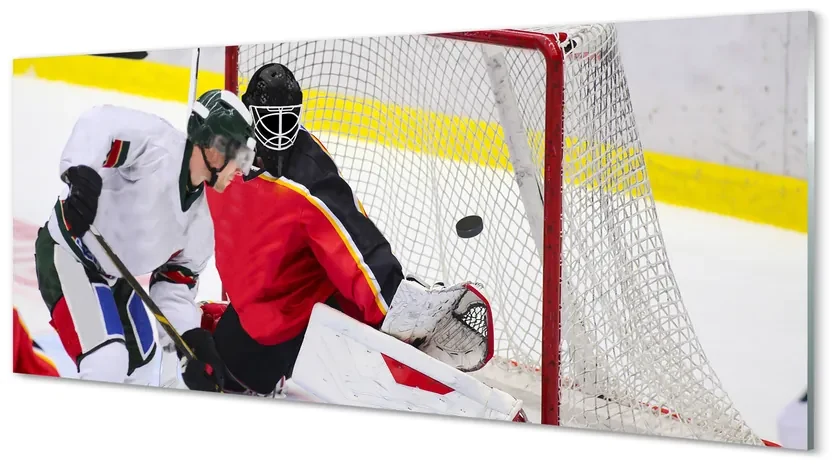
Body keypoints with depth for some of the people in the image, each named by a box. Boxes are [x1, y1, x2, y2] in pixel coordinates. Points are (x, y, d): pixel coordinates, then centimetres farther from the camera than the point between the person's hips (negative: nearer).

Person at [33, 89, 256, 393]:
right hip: (70, 254, -9)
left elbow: (175, 279, 5)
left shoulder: (198, 218, 2)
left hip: (118, 277, 10)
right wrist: (82, 173, -48)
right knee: (109, 363, -23)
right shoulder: (159, 145, -22)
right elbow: (99, 122, -32)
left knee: (138, 370, 17)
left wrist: (193, 336, -8)